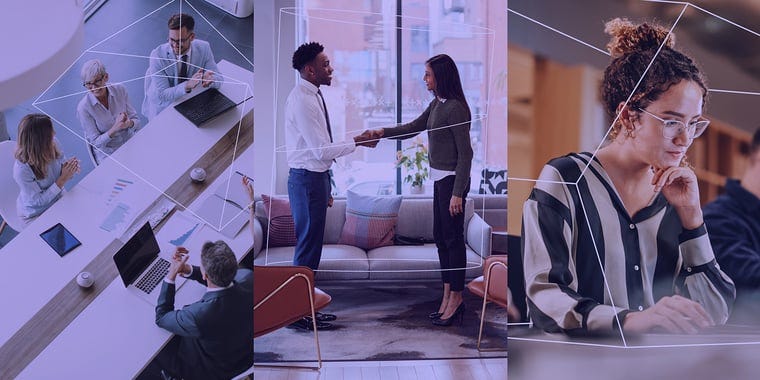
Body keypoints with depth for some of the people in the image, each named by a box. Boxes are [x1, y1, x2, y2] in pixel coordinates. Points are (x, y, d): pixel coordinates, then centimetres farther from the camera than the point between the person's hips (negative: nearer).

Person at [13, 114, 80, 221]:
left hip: (58, 198, 5)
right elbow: (38, 201, -23)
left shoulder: (53, 143, -17)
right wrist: (62, 180, -30)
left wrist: (68, 166, -20)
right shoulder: (22, 169, -32)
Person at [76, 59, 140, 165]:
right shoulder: (83, 107, -14)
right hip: (107, 154, -4)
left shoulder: (120, 90, -5)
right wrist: (115, 128, -27)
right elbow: (96, 142, -10)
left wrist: (129, 123, -23)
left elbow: (136, 121, 1)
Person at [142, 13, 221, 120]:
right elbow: (162, 95, -22)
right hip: (163, 106, -2)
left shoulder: (203, 48, -13)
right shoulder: (157, 55, -21)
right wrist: (187, 86, -40)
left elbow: (218, 79, -9)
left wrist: (209, 79, -34)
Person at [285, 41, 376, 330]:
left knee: (312, 246, 15)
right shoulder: (302, 100, -18)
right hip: (307, 179, -10)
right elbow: (321, 150, -22)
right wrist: (357, 143, -13)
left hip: (316, 177, 10)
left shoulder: (312, 96, 13)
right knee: (308, 246, -3)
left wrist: (325, 187, 20)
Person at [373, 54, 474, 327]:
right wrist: (384, 132, 10)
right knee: (441, 237, 12)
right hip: (440, 179, 10)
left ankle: (455, 298, 9)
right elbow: (415, 127, 23)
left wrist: (458, 193, -20)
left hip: (452, 181, -10)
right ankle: (448, 297, 20)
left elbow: (465, 153, -19)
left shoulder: (455, 108, -18)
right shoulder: (437, 104, 9)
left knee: (453, 238, -1)